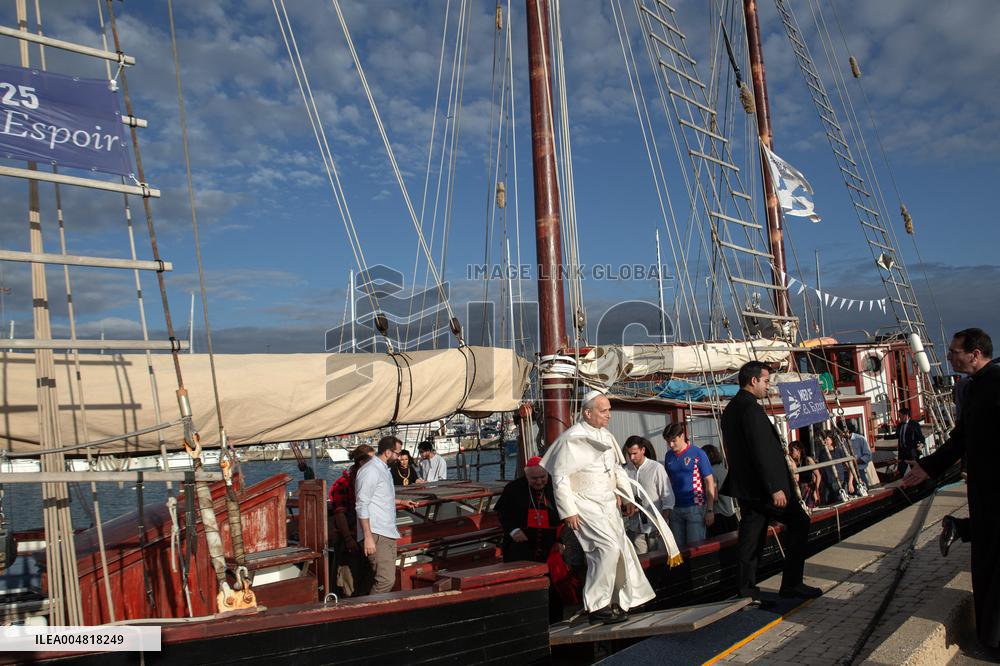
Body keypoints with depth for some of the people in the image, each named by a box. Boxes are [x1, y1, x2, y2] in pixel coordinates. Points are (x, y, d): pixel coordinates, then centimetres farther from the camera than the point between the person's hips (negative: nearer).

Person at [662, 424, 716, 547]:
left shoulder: (697, 454, -6)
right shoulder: (669, 456, 7)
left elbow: (710, 482, -5)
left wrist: (710, 510, -9)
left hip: (695, 508, -5)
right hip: (675, 508, 5)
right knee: (677, 547, 9)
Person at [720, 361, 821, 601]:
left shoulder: (730, 409, 12)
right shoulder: (751, 408, -18)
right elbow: (761, 452, -23)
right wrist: (775, 488, -21)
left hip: (744, 486, 9)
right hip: (762, 486, -9)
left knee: (750, 539, 12)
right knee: (799, 522, 4)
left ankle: (747, 590, 15)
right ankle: (791, 583, 7)